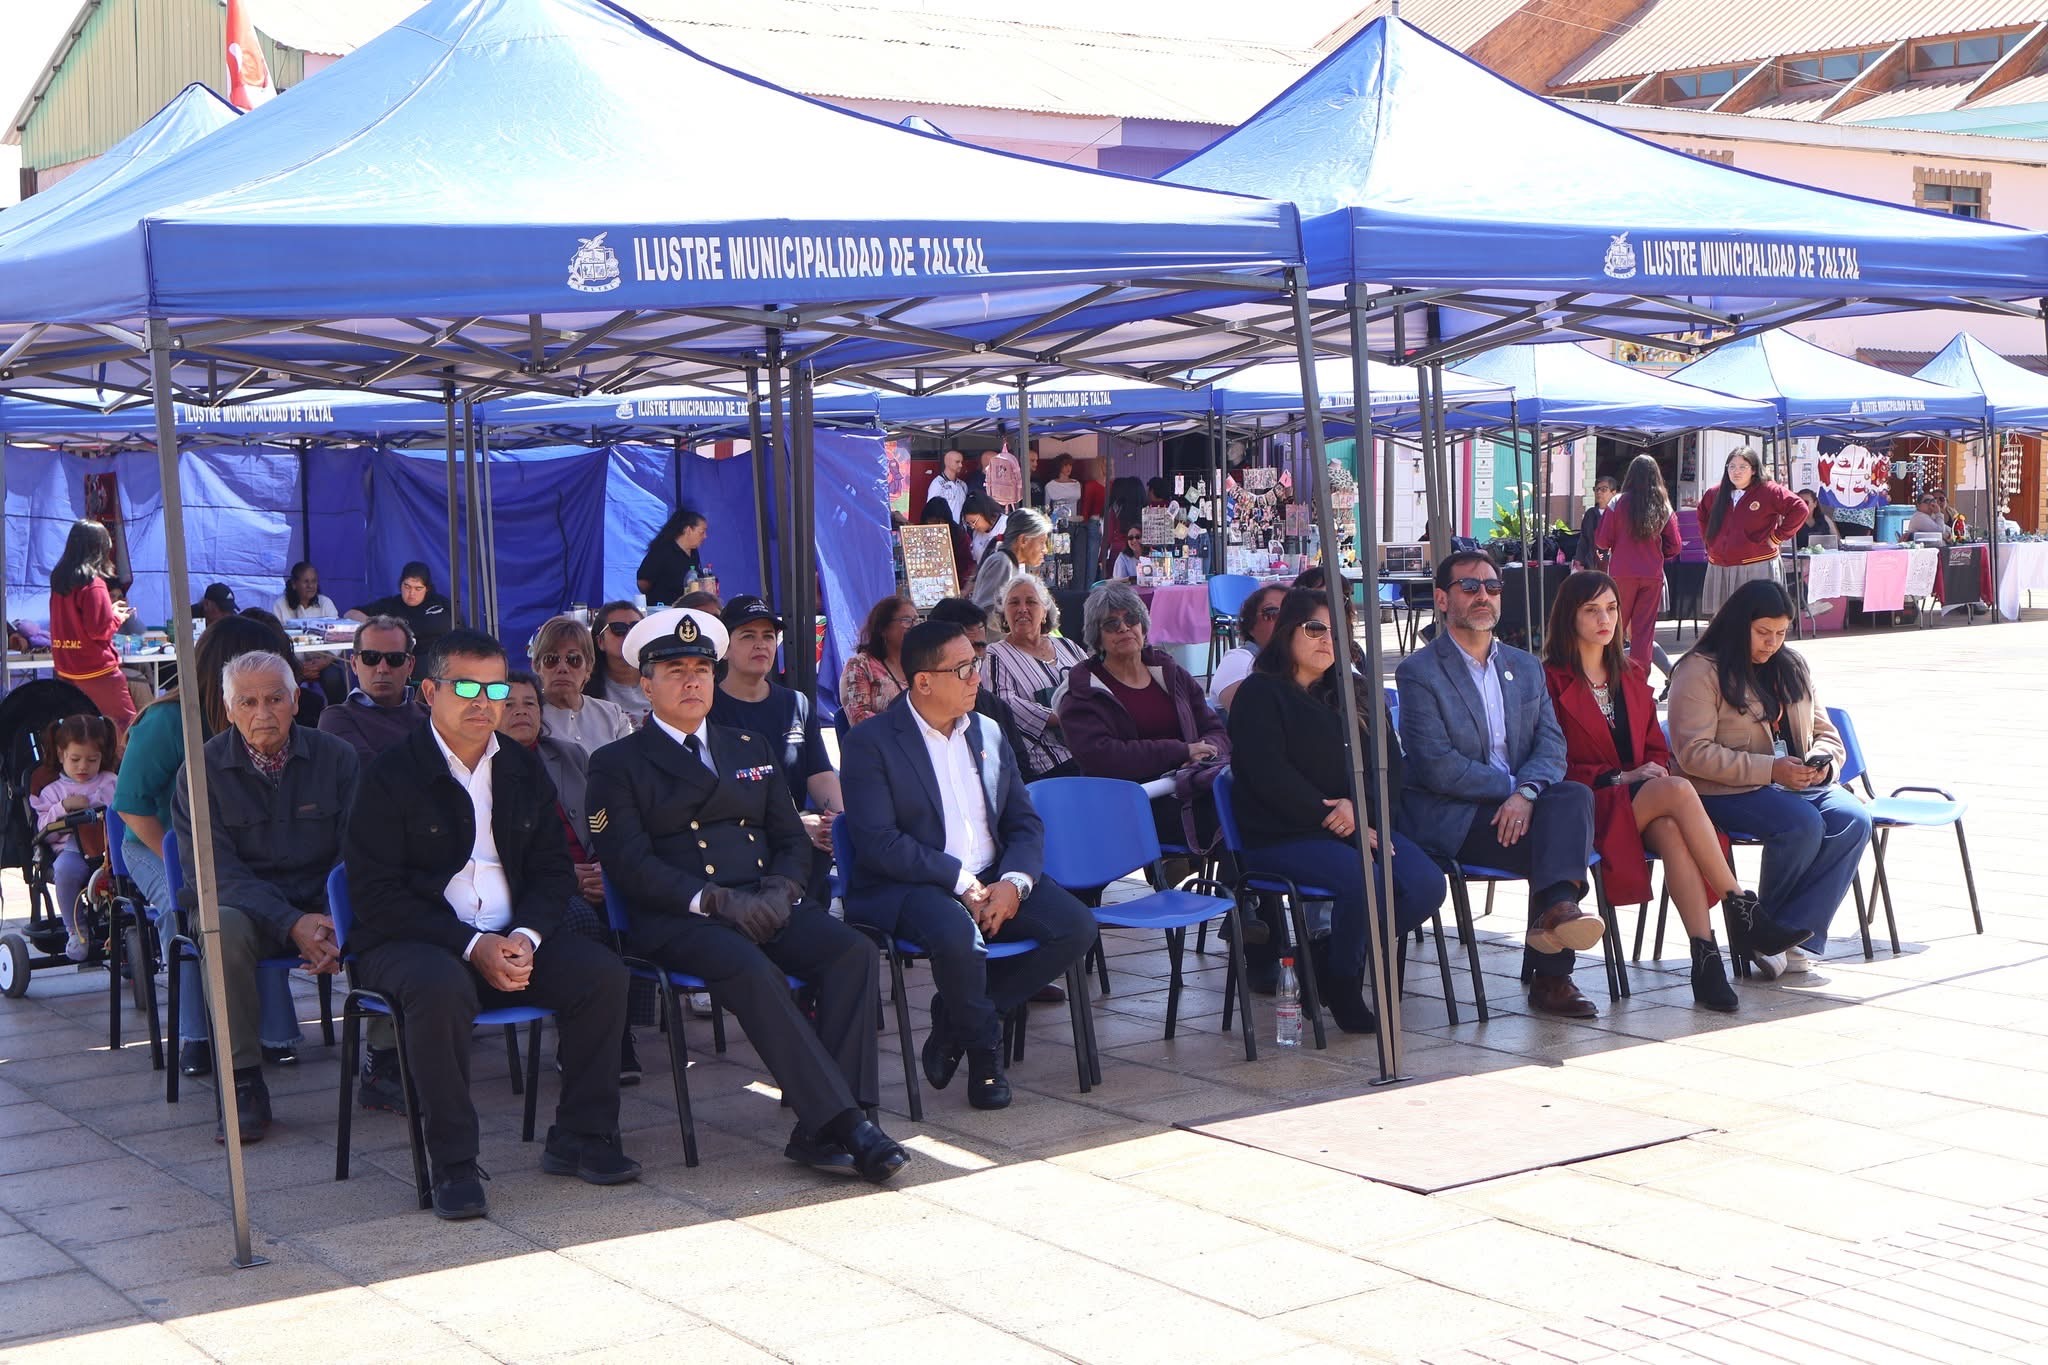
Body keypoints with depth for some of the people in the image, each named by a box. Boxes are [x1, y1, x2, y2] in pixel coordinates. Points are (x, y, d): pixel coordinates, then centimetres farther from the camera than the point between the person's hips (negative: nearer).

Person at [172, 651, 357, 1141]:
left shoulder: (335, 759, 2)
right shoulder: (204, 769, -4)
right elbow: (216, 870, -11)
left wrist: (339, 924, -22)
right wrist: (292, 923, -25)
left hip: (323, 904, 2)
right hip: (247, 905, -1)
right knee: (226, 926, -36)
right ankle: (245, 1085, -26)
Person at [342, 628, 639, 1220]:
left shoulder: (524, 771, 12)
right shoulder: (390, 776, -5)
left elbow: (553, 870, 12)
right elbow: (377, 895, -11)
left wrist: (525, 937, -10)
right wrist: (472, 946, -20)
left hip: (513, 941, 5)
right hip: (411, 942, -5)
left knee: (602, 971, -19)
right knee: (442, 988, -38)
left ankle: (580, 1139, -7)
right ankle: (453, 1165, -26)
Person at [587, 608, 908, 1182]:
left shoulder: (750, 749, 24)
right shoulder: (617, 764, 8)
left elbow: (793, 838, 19)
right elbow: (631, 862, -4)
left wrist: (780, 889, -5)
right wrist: (714, 900, -16)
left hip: (767, 904, 5)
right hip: (678, 919, -5)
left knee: (854, 951, -25)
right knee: (752, 971, -36)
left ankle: (822, 1132, -28)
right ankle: (845, 1122, -36)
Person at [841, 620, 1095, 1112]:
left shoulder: (989, 734, 13)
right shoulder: (871, 742, -6)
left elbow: (1025, 823, 11)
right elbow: (878, 842, -15)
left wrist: (1013, 882, -10)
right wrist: (962, 883, -20)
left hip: (992, 881, 6)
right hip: (907, 887, -6)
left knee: (1077, 926, -17)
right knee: (956, 932, -38)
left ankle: (955, 1017, -2)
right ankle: (983, 1045, -8)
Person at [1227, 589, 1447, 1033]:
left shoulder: (1355, 692, 21)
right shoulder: (1259, 694, 2)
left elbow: (1390, 763, 11)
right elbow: (1270, 776, -10)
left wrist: (1359, 806, -10)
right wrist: (1336, 820, -14)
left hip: (1361, 824, 6)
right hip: (1284, 835, -6)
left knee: (1426, 883, -20)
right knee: (1363, 882, -32)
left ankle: (1340, 962, -2)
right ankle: (1341, 982, -7)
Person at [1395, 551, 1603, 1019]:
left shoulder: (1526, 668, 19)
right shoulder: (1418, 672, 0)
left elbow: (1552, 745, 5)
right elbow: (1437, 766, -11)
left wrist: (1526, 793, -16)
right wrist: (1510, 785, -12)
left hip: (1516, 805, 5)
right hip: (1449, 817, -5)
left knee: (1574, 797, -29)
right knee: (1555, 840, -29)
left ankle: (1557, 906, -44)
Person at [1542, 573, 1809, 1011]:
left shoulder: (1631, 675, 22)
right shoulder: (1550, 679, -1)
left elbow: (1656, 746, 21)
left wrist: (1656, 770, -3)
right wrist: (1618, 777, -15)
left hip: (1640, 802, 5)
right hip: (1587, 806, -5)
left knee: (1670, 830, -33)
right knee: (1678, 791, -32)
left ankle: (1705, 957, -42)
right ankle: (1741, 912, -29)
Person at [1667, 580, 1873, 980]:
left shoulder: (1792, 667, 19)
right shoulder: (1699, 671, -5)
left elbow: (1825, 733, 23)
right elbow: (1694, 754, -14)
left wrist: (1823, 763, -3)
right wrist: (1771, 769, -20)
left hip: (1797, 784, 7)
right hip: (1729, 792, -7)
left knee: (1853, 819, -23)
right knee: (1803, 824, -33)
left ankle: (1793, 937, -24)